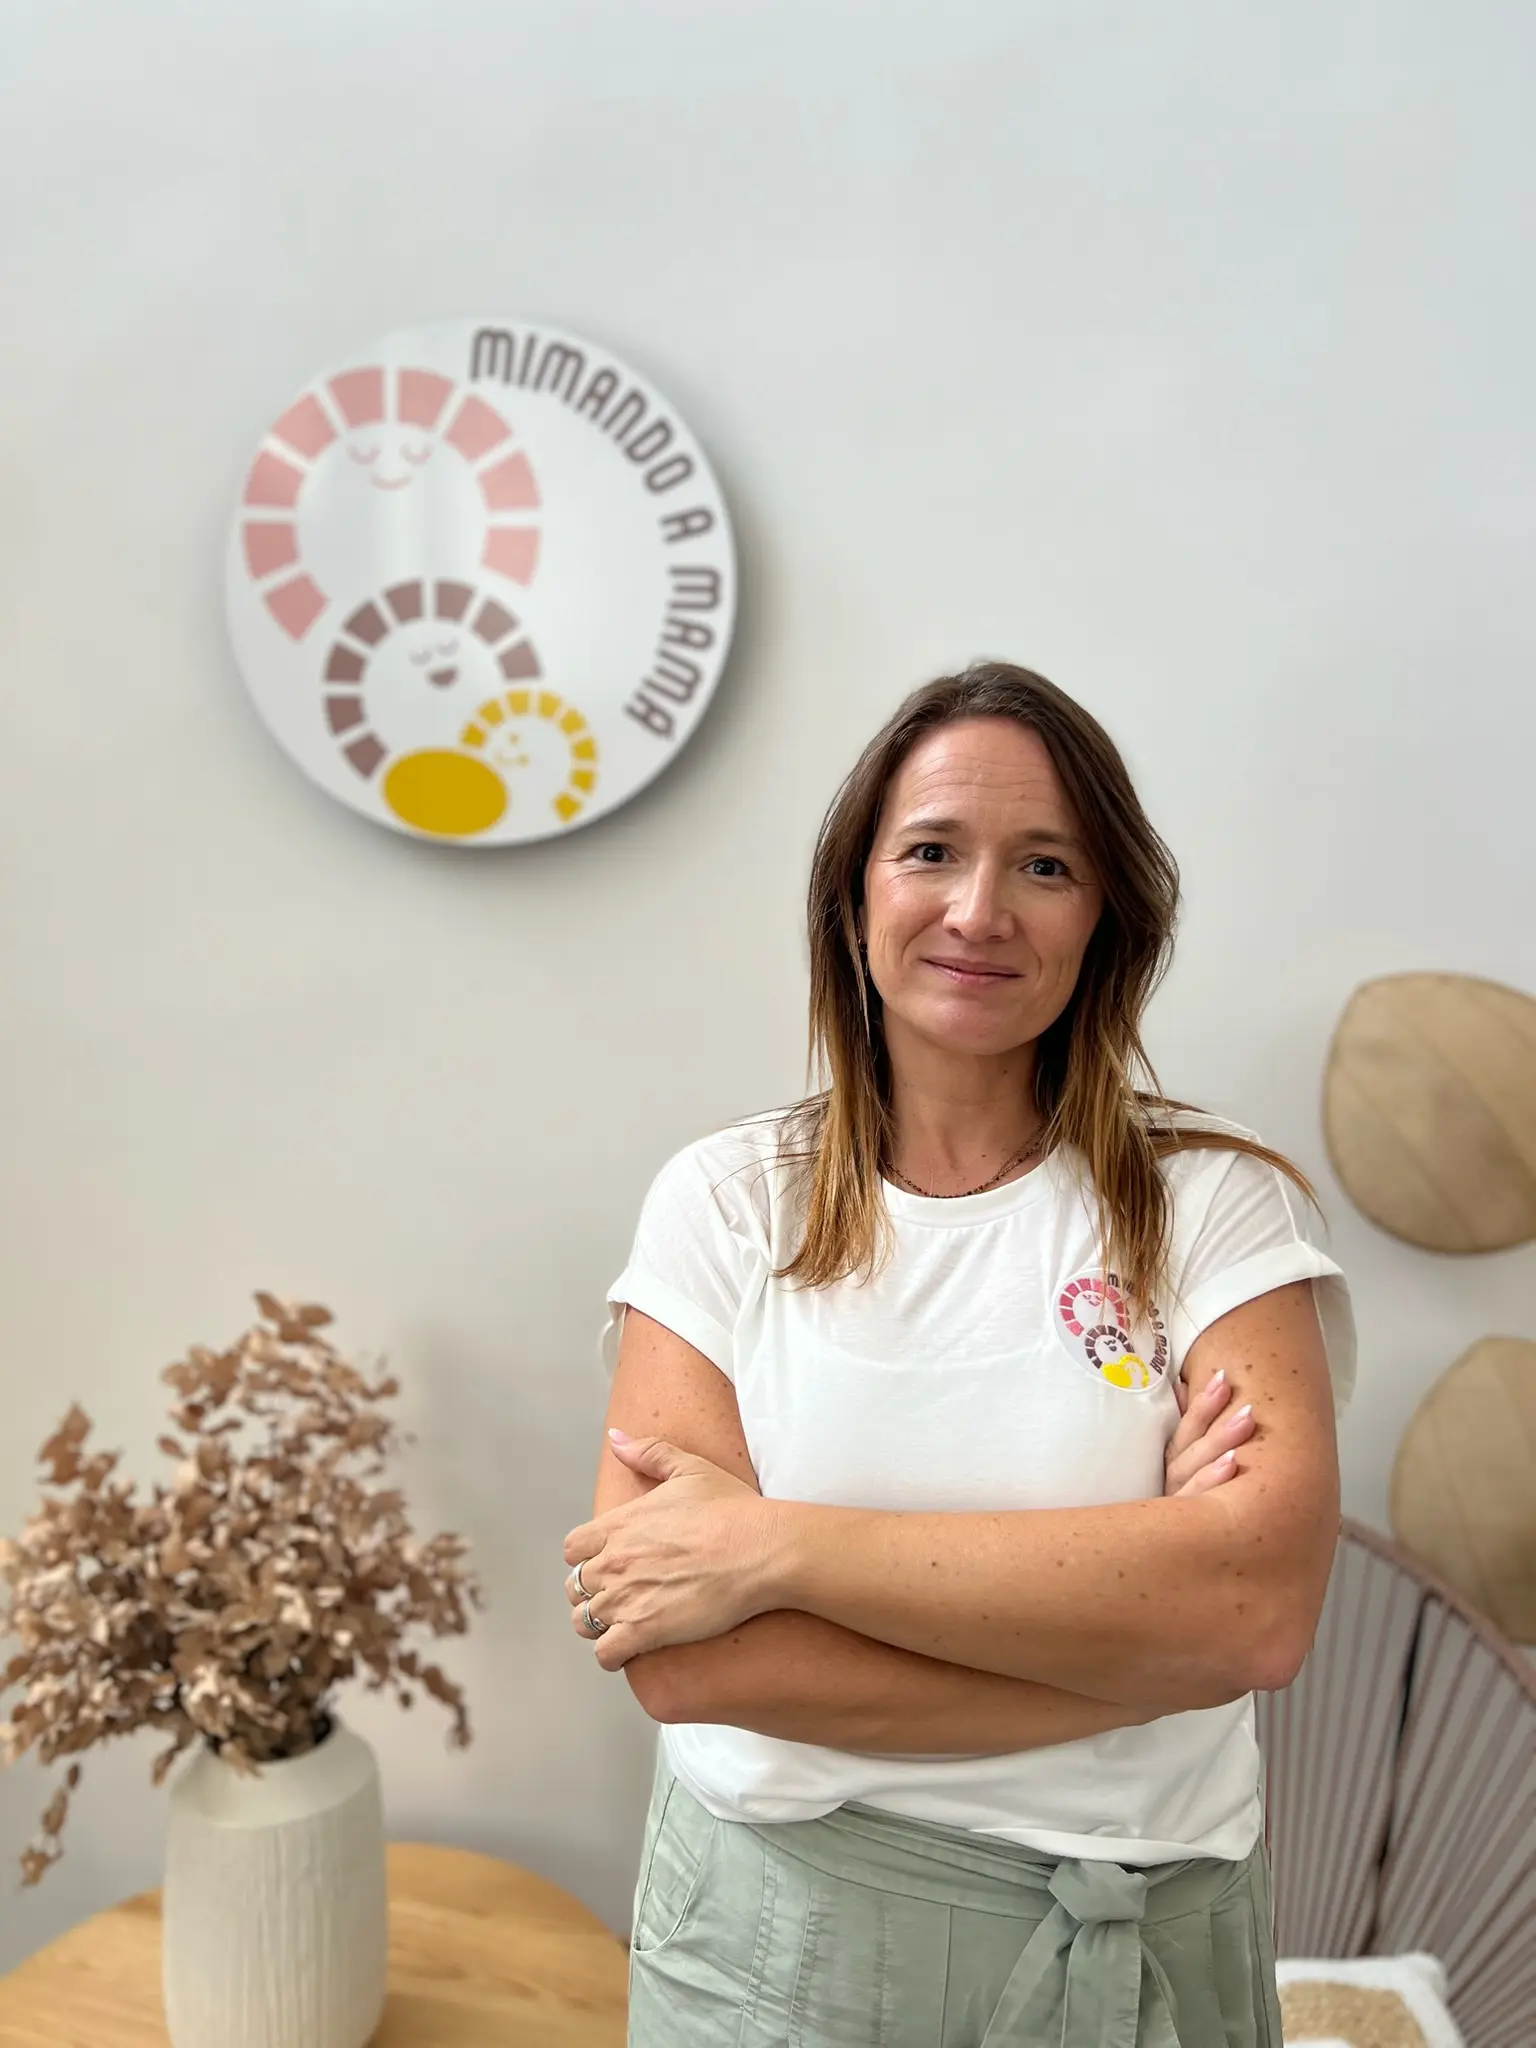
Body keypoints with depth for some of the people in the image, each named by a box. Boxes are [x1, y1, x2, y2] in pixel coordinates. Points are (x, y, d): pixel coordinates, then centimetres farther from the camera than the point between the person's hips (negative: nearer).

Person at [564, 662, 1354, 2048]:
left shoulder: (1211, 1205, -8)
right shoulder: (729, 1203, -8)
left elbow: (1262, 1605, -23)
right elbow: (681, 1664, -17)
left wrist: (774, 1544, -24)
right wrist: (1138, 1601, -20)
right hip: (776, 1932, 0)